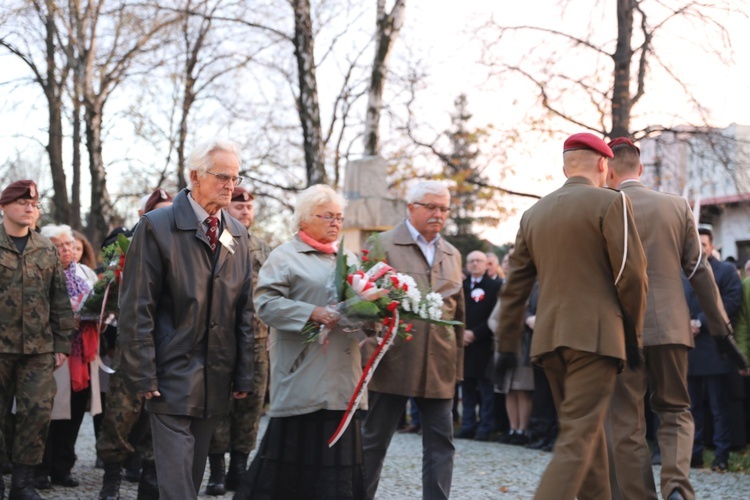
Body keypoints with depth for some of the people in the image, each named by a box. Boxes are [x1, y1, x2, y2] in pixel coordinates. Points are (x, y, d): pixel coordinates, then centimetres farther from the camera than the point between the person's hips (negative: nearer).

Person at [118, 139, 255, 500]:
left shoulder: (238, 234, 11)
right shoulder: (157, 226, -7)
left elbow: (244, 309, 13)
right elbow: (136, 307, -9)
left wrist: (243, 374, 8)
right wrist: (143, 375, -12)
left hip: (216, 383, 6)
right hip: (172, 377, -5)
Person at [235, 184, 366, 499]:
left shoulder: (348, 259, 20)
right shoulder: (285, 257, -1)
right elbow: (266, 302, -11)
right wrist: (312, 313, -21)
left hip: (341, 378, 6)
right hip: (303, 376, -6)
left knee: (338, 447, 6)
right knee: (297, 447, -5)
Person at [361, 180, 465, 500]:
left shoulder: (452, 255, 16)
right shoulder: (382, 245, 0)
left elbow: (458, 313, 17)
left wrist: (457, 365, 12)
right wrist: (371, 351, -6)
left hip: (439, 366, 4)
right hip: (393, 362, -4)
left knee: (441, 443, 2)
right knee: (375, 439, 5)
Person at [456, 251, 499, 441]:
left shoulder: (494, 287, 0)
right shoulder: (461, 286, 14)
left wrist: (474, 333, -12)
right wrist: (461, 332, -6)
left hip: (483, 345, -4)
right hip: (463, 344, 4)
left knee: (485, 387, -2)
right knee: (467, 387, 7)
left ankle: (485, 429, 0)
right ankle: (468, 426, 11)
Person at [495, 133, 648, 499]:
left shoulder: (534, 213, 12)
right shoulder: (610, 203, -4)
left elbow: (515, 286, 12)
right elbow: (631, 273, -9)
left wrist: (506, 345, 15)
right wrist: (633, 330, 3)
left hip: (549, 338, 6)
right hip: (595, 334, -6)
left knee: (588, 431, 19)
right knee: (578, 438, -8)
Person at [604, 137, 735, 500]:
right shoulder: (677, 206, 3)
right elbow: (699, 271, 5)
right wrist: (721, 325, 13)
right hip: (670, 326, 2)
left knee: (627, 423, 7)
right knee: (675, 411, 14)